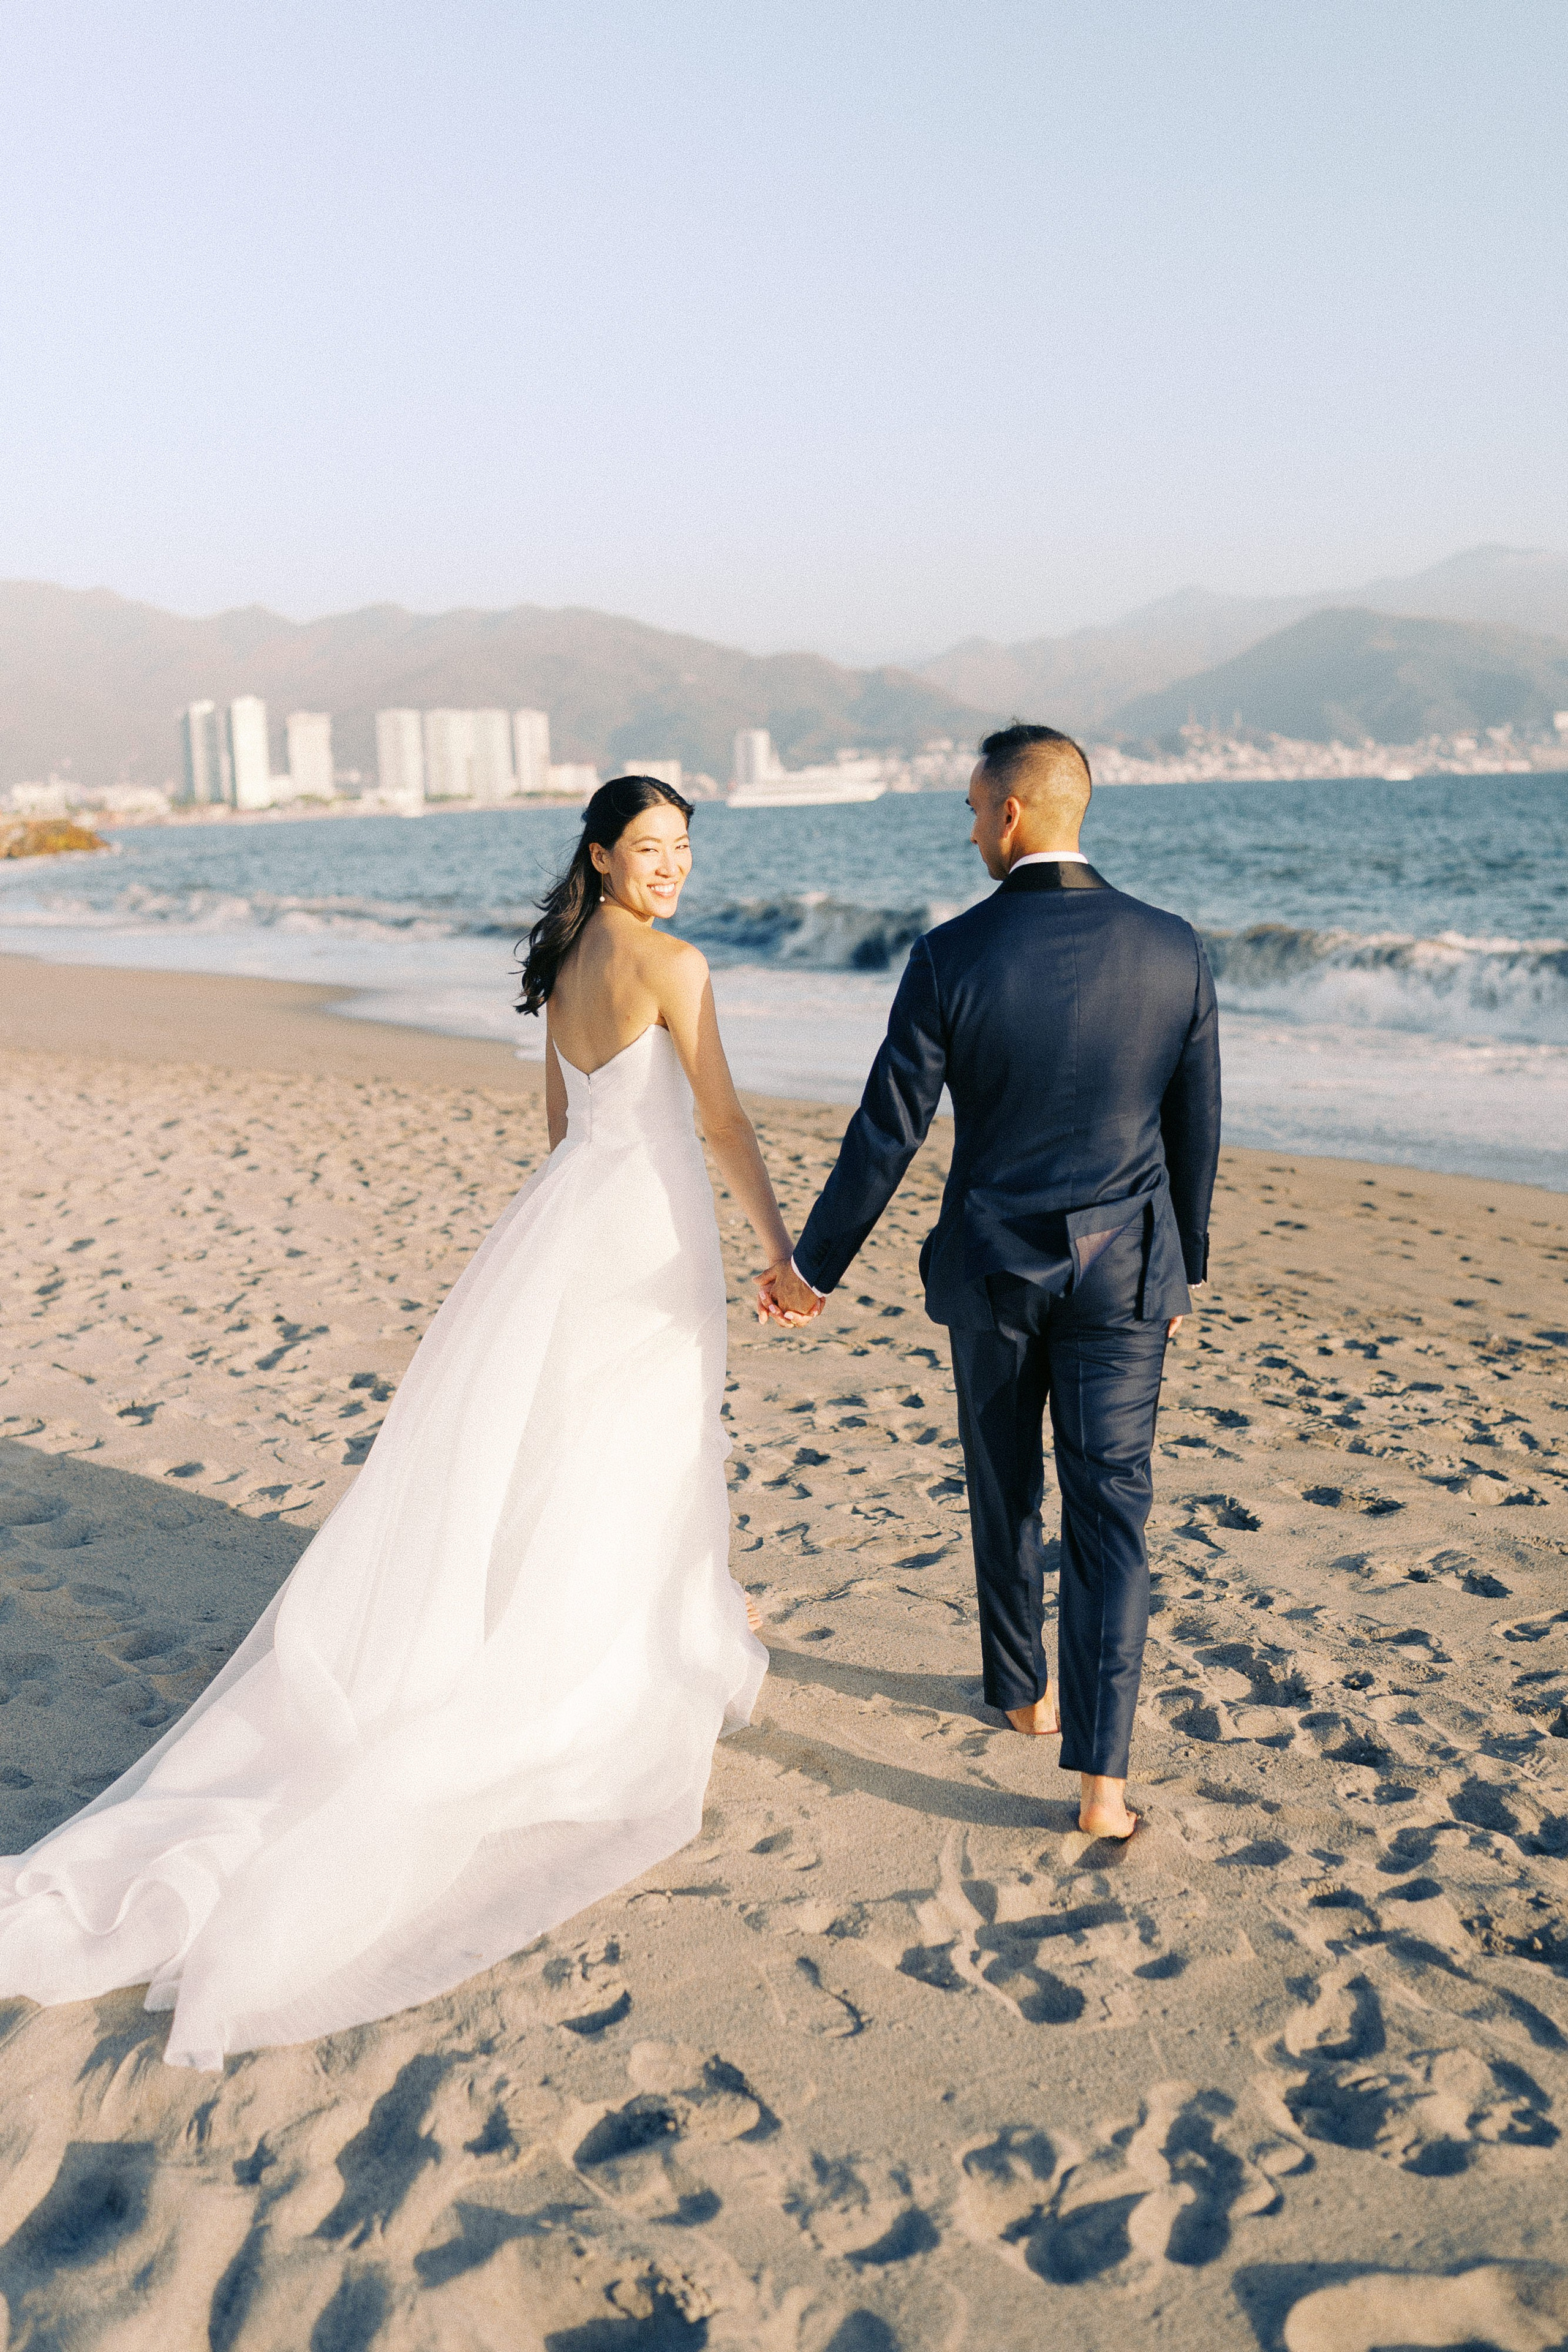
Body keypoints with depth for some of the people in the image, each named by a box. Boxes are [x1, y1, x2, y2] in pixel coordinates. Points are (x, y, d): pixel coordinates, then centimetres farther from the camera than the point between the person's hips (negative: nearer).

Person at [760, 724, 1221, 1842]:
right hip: (1125, 1268, 1)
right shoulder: (1173, 948, -6)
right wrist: (1186, 1263, 16)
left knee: (1006, 1490, 20)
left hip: (993, 1266, 0)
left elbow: (886, 1134, -11)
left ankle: (1026, 1690, 39)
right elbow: (1196, 1129, 1)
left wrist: (813, 1266, 1)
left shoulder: (951, 956, -14)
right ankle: (1101, 1772, -1)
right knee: (1110, 1511, 5)